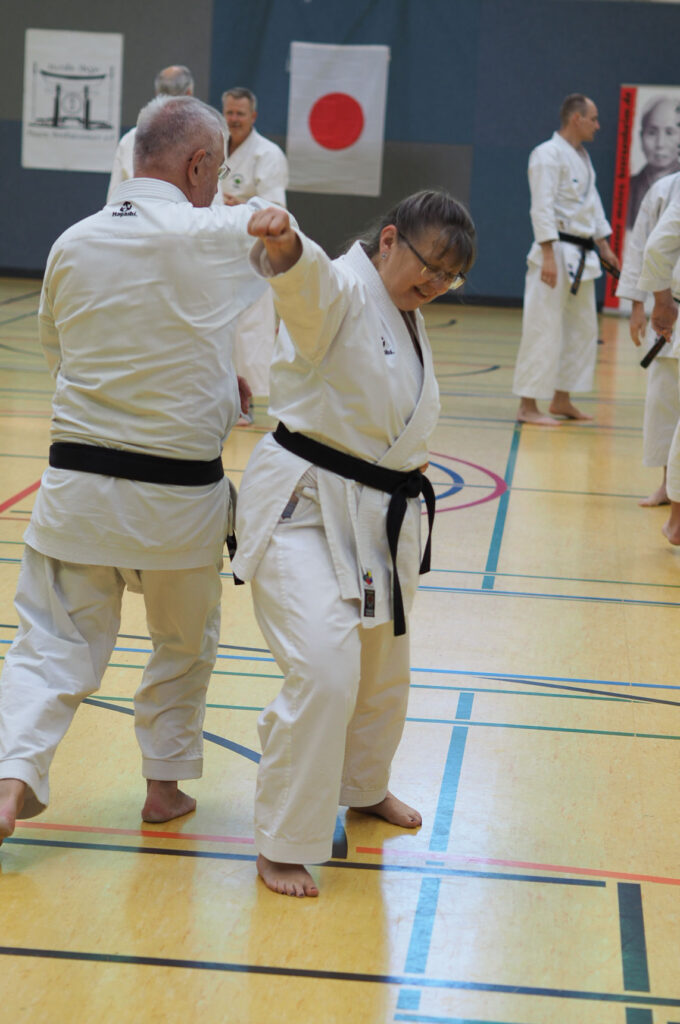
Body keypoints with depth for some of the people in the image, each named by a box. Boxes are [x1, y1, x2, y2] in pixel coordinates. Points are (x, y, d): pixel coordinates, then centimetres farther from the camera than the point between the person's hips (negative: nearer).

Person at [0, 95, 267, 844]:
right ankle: (166, 783, 30)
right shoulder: (221, 238, -14)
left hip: (78, 480, 2)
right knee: (184, 646, 20)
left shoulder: (73, 245, -1)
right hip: (180, 494, -2)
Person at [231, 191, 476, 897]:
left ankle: (363, 786, 52)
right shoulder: (341, 291, -17)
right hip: (303, 507, -9)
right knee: (324, 672, -22)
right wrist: (284, 246, -65)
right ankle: (283, 844, -8)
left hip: (378, 519, 9)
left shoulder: (407, 320, 11)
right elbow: (305, 277, -43)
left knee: (384, 672, 24)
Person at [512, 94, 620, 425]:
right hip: (556, 252, -10)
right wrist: (549, 256, -25)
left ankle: (561, 400, 24)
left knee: (582, 329, 14)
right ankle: (528, 406, -4)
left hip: (581, 257, 10)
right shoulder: (548, 155, -13)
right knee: (544, 330, -8)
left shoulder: (582, 158, 17)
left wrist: (604, 246, 22)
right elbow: (542, 208, -19)